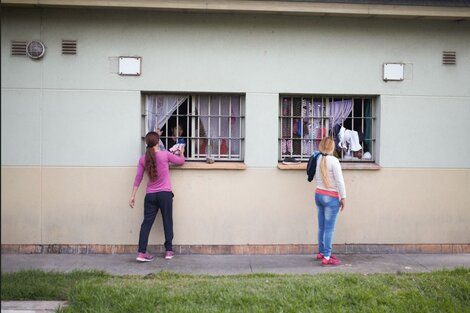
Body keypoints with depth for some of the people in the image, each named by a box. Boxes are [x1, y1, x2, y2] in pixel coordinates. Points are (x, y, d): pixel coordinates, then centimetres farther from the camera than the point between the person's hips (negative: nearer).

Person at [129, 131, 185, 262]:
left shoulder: (143, 159, 2)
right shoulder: (165, 154, -7)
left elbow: (138, 178, 4)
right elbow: (181, 161, 9)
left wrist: (133, 196, 9)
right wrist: (181, 152, 30)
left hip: (150, 195, 3)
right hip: (165, 194, -3)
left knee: (146, 223, 5)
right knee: (167, 222, 9)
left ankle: (141, 253, 1)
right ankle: (169, 251, 15)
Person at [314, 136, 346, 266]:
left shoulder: (318, 159, 3)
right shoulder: (333, 161, -14)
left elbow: (317, 177, 5)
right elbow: (339, 181, -14)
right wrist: (343, 197, -8)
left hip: (318, 195, 6)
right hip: (331, 197, -6)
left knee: (321, 226, 15)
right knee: (329, 228, -2)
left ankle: (321, 252, 26)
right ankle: (326, 257, 1)